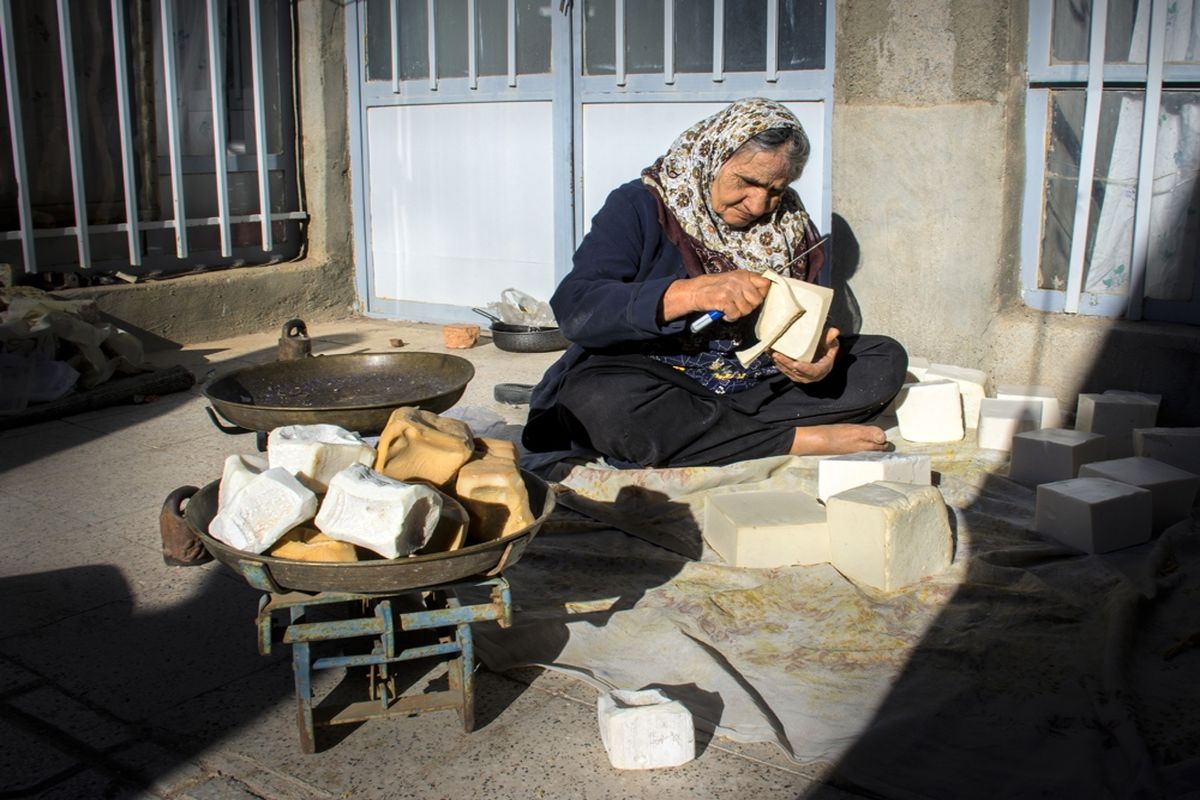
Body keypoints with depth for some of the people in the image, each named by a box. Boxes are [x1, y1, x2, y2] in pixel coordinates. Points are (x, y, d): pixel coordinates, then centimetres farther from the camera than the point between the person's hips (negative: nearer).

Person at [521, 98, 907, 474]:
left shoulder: (788, 226, 8)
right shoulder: (640, 208, -8)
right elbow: (574, 309, -20)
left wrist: (816, 356, -15)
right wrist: (694, 292, -32)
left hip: (757, 386, 5)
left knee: (886, 360, -7)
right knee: (597, 401, -37)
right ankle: (799, 440, -26)